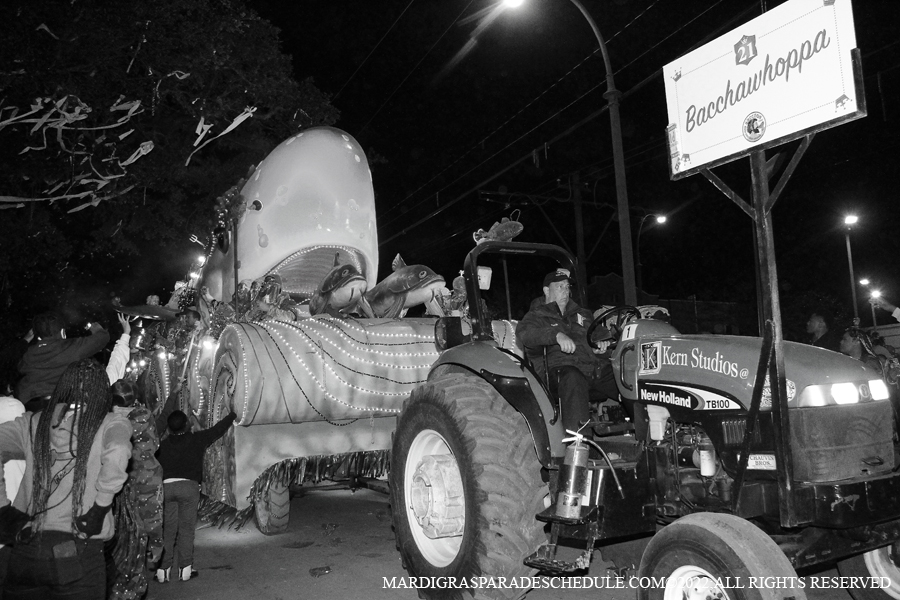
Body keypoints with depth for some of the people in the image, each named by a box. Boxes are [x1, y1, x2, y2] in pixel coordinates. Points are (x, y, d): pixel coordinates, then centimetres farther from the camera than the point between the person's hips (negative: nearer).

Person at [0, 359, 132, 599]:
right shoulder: (111, 423, -4)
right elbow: (117, 454, -22)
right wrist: (100, 507, -11)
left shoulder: (34, 423, 8)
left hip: (25, 550, 4)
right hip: (79, 551, -3)